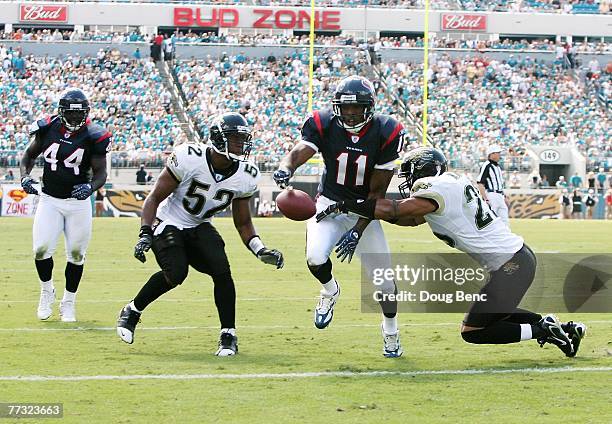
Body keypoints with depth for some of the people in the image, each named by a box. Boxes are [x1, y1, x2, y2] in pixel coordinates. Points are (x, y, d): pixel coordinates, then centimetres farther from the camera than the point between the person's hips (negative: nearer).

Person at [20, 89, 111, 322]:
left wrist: (90, 187, -28)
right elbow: (30, 155, 12)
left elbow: (100, 172, -7)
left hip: (78, 202, -1)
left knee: (76, 254, 4)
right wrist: (25, 176, -7)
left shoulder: (93, 136, -9)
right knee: (41, 249, -9)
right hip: (49, 200, 1)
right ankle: (47, 291, 18)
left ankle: (68, 302, 22)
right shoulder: (47, 128, -3)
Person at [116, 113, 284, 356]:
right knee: (176, 273, -27)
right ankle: (132, 311, -3)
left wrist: (261, 251, -12)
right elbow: (155, 197, -14)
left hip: (200, 228, 4)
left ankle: (228, 336, -8)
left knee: (222, 271, -21)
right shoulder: (189, 158, -22)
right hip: (169, 224, -4)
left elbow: (243, 224, 4)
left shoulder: (245, 176, -8)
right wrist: (145, 233, -25)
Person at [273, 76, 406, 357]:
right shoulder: (323, 125, -15)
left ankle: (391, 333, 31)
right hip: (330, 204, 0)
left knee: (383, 278, 1)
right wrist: (285, 168, -57)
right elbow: (299, 152, -32)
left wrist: (357, 231, -19)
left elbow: (377, 192, -14)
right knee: (315, 257, -28)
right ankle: (330, 290, 10)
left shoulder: (386, 133, -16)